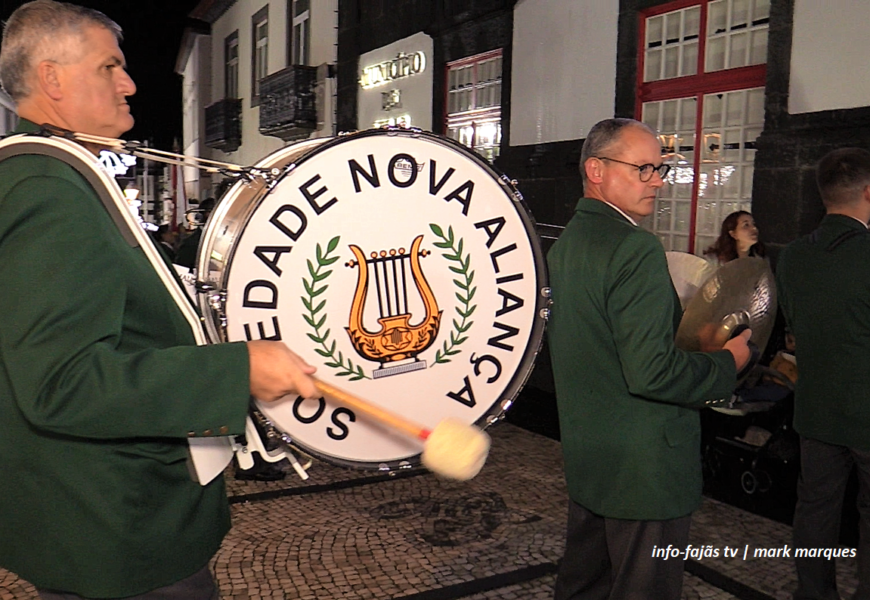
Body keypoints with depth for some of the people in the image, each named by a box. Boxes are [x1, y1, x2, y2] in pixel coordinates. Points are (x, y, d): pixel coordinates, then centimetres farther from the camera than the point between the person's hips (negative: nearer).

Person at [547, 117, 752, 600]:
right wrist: (726, 364, -11)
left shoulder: (565, 242, 8)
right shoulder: (635, 249, -22)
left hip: (585, 456, 9)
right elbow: (651, 372, -28)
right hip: (643, 468, -9)